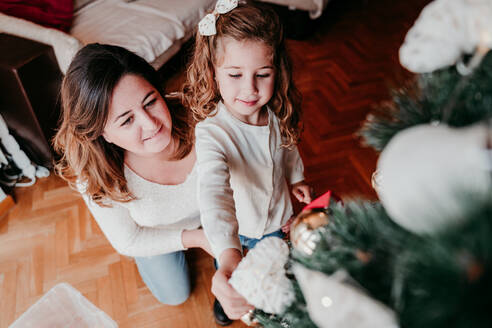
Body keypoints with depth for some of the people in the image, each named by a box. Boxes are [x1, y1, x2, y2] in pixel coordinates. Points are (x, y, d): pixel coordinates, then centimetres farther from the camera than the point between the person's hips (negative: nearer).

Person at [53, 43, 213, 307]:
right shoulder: (95, 176, -37)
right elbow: (127, 241, -19)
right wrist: (194, 238, -26)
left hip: (212, 213, 1)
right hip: (156, 233, 0)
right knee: (175, 294, 21)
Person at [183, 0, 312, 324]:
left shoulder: (278, 115, -22)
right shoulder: (212, 132, -40)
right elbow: (214, 192, -55)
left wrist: (296, 178, 17)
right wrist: (228, 255, -69)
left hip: (276, 217, 4)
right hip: (233, 227, -3)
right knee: (228, 274, 30)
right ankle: (224, 296, 65)